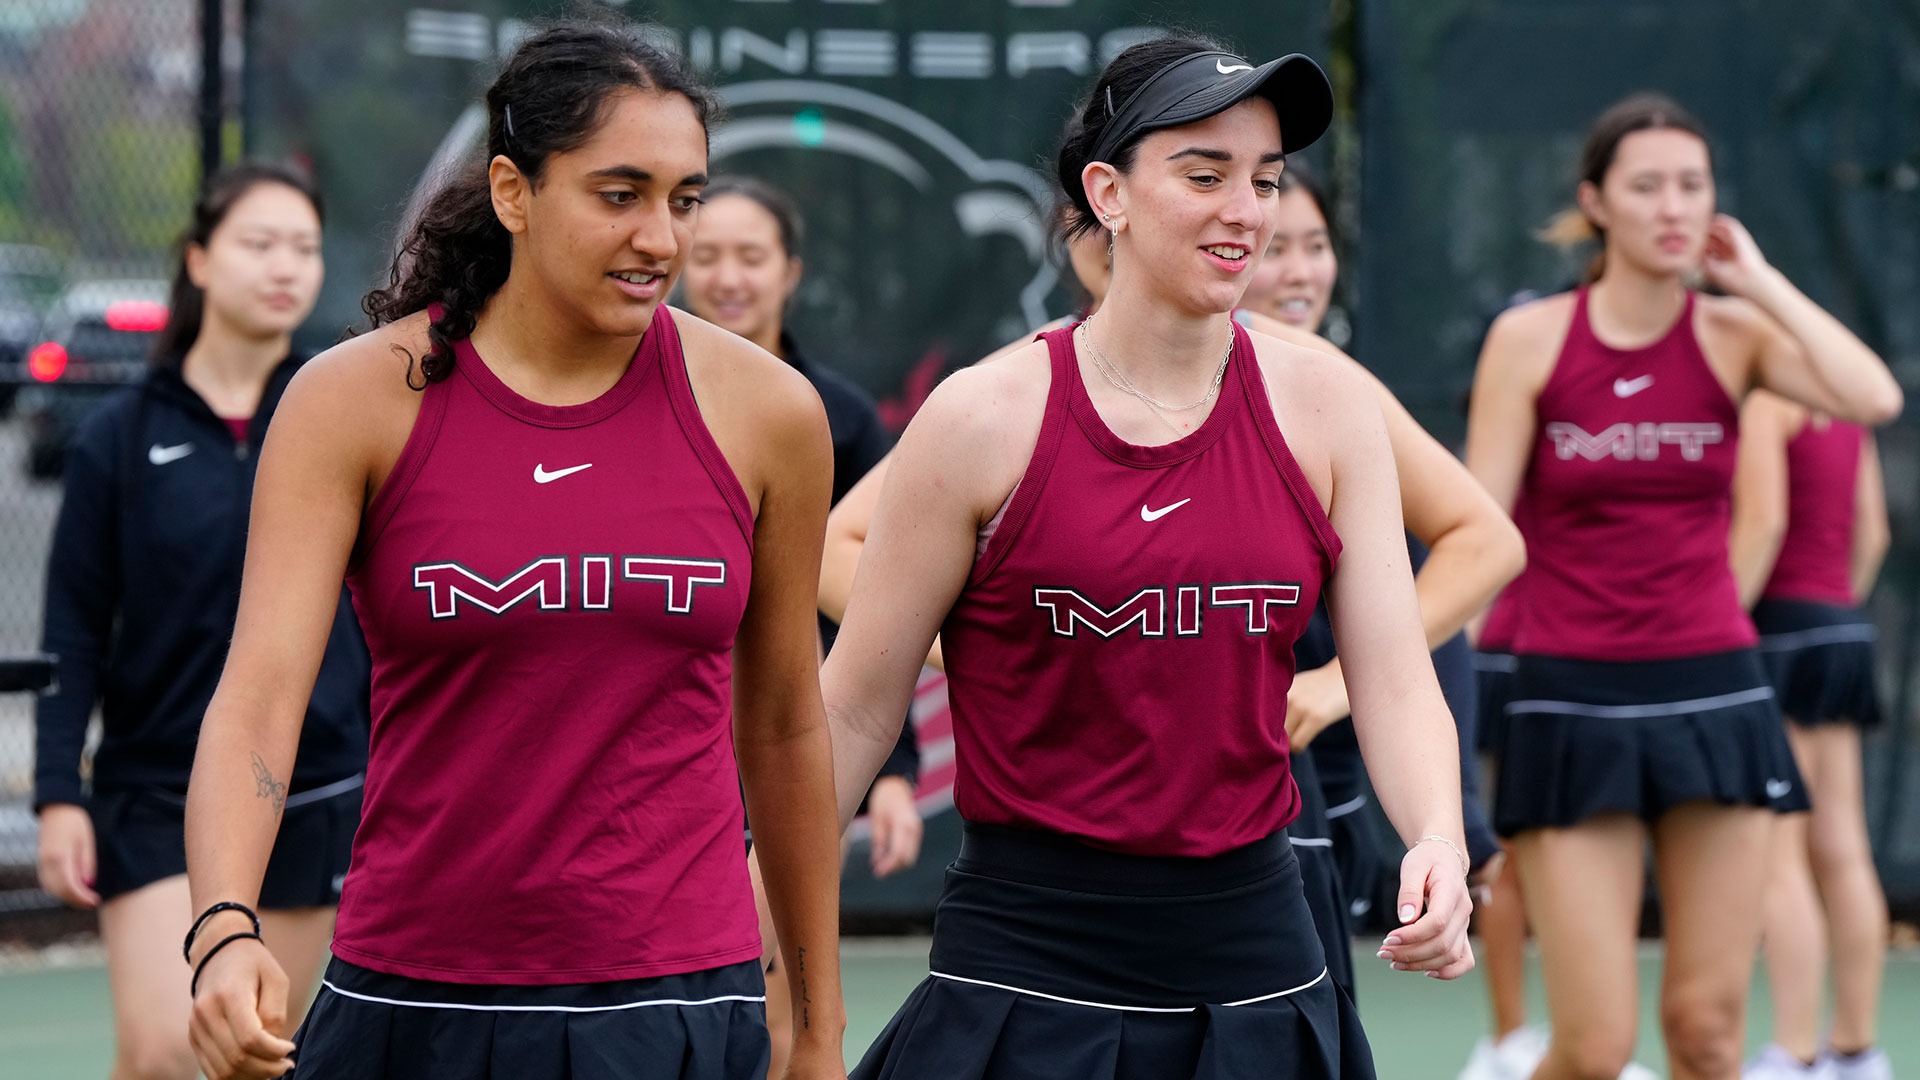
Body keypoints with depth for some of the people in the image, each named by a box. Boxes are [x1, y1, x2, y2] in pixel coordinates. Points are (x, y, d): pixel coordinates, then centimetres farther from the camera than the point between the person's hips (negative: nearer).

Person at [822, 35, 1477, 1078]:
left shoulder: (1324, 406, 1)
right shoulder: (984, 419, -8)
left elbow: (1396, 684, -1)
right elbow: (853, 713, -2)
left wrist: (1438, 840, -21)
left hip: (1252, 958, 3)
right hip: (1025, 963, -3)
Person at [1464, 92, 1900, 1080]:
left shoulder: (1736, 333, 2)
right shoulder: (1529, 339, -2)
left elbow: (1874, 398, -18)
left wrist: (1758, 281, -9)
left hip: (1714, 698, 2)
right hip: (1574, 704, -2)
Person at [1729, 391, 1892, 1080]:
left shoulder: (1762, 398, -10)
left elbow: (1763, 520, -17)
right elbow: (1872, 532, 16)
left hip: (1780, 618, -8)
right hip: (1845, 627, 8)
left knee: (1775, 860, -7)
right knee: (1841, 854, 9)